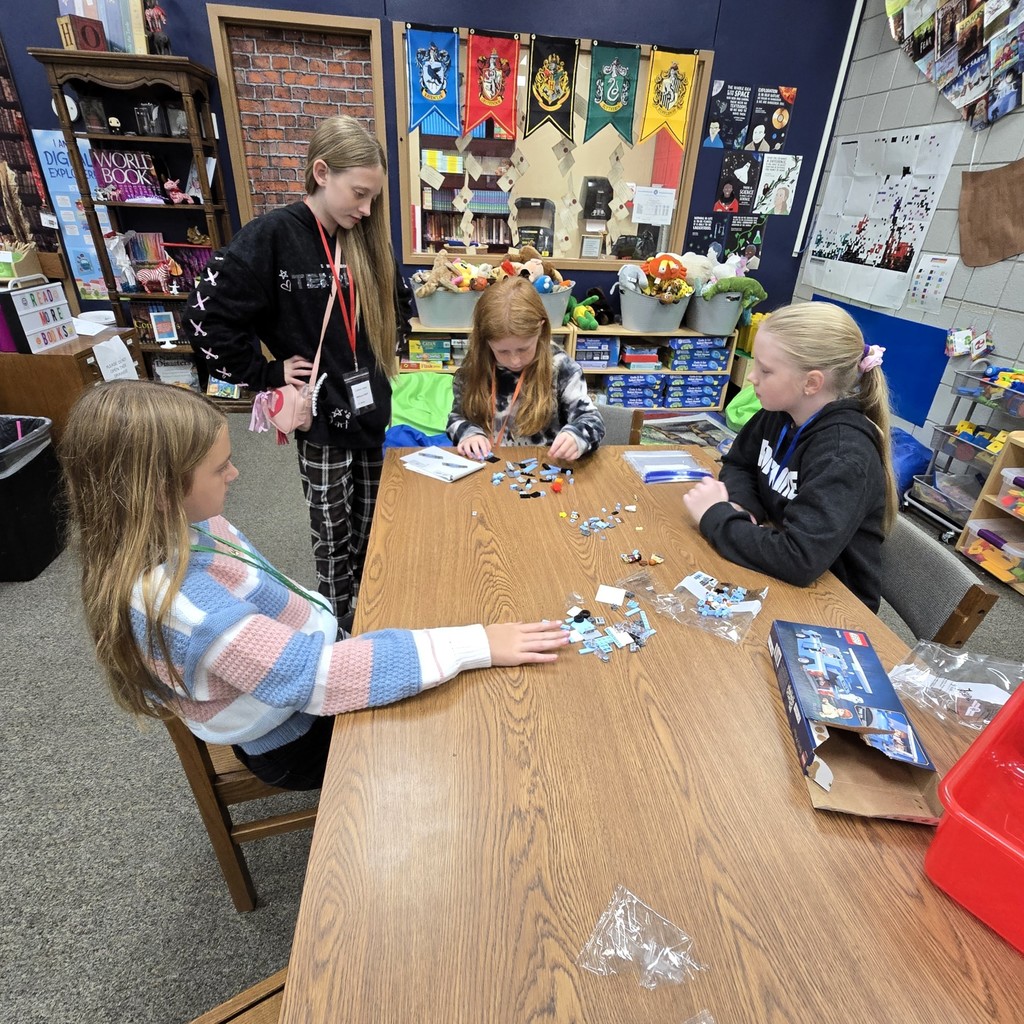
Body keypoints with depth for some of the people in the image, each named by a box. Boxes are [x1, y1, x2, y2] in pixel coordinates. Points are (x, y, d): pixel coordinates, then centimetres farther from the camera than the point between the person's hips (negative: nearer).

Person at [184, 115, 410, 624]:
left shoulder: (363, 239, 5)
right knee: (334, 534, 10)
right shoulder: (272, 236, -12)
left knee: (371, 523, 16)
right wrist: (268, 374, -9)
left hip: (372, 407, 5)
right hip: (322, 415, -5)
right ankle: (338, 625, 32)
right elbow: (206, 319, -12)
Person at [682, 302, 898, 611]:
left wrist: (715, 515, -26)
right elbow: (737, 466, 8)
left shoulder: (845, 456, -29)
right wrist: (738, 507, -14)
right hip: (781, 578, 6)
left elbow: (799, 559, -37)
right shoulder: (779, 413, -6)